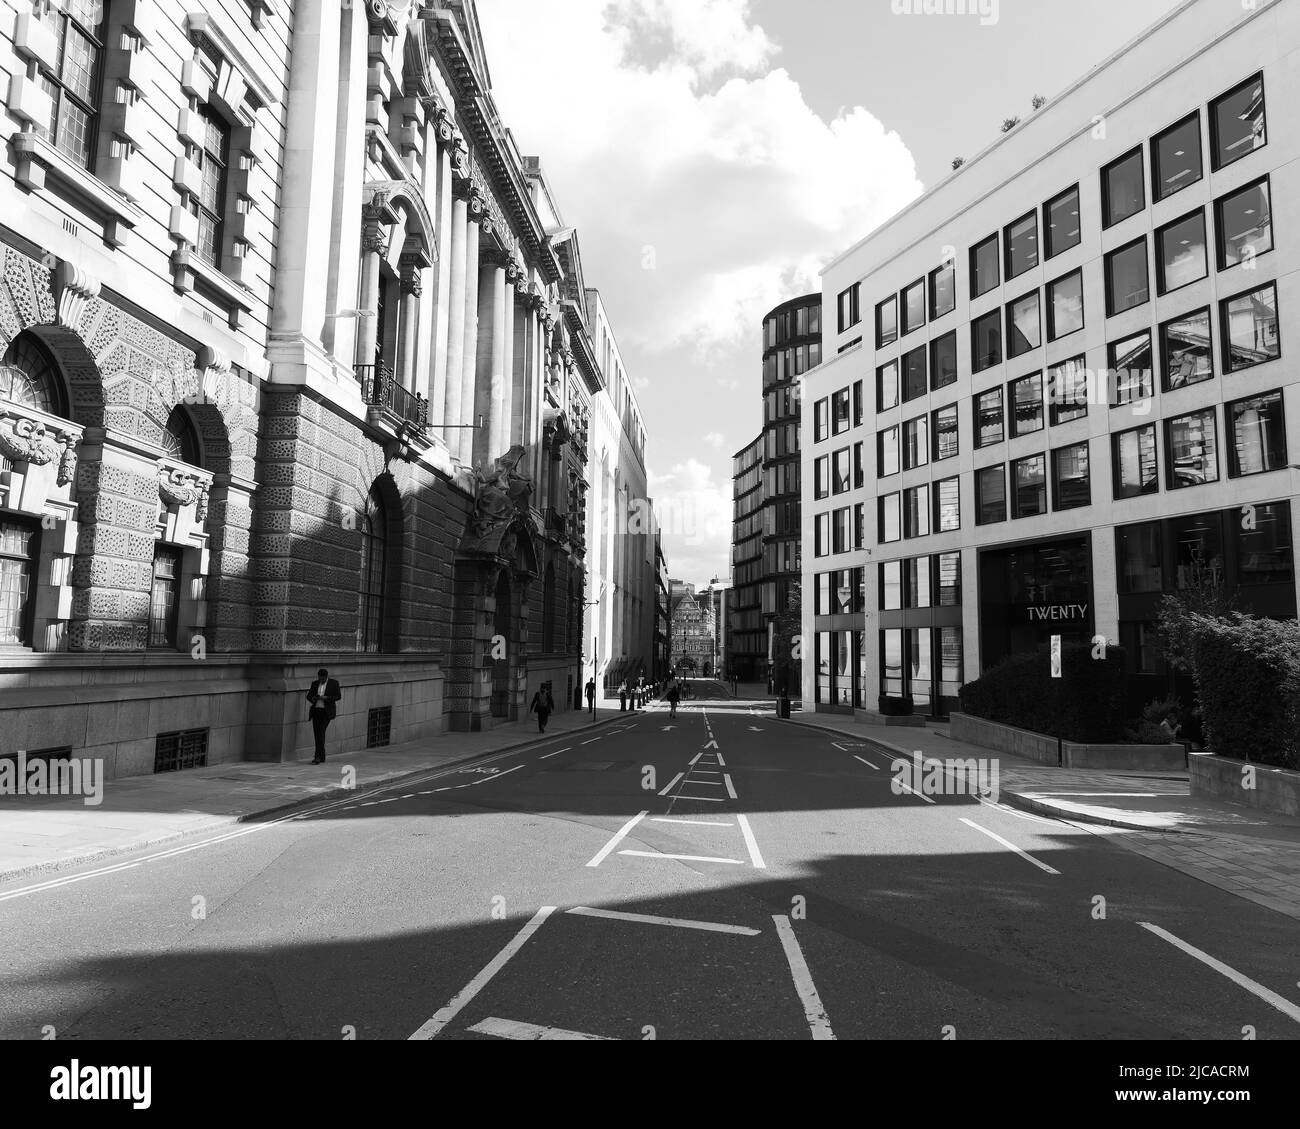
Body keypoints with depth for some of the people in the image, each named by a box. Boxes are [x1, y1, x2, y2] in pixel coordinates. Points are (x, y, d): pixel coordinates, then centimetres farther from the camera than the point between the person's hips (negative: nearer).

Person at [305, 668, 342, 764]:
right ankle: (322, 757, 13)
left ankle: (318, 757, -17)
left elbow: (338, 696, -3)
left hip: (327, 712, -5)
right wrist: (312, 698, -9)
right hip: (316, 711, 5)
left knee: (321, 732, -15)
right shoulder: (315, 683, 12)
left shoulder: (334, 683, 1)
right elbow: (308, 695, 14)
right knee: (316, 734, 3)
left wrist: (326, 698, -16)